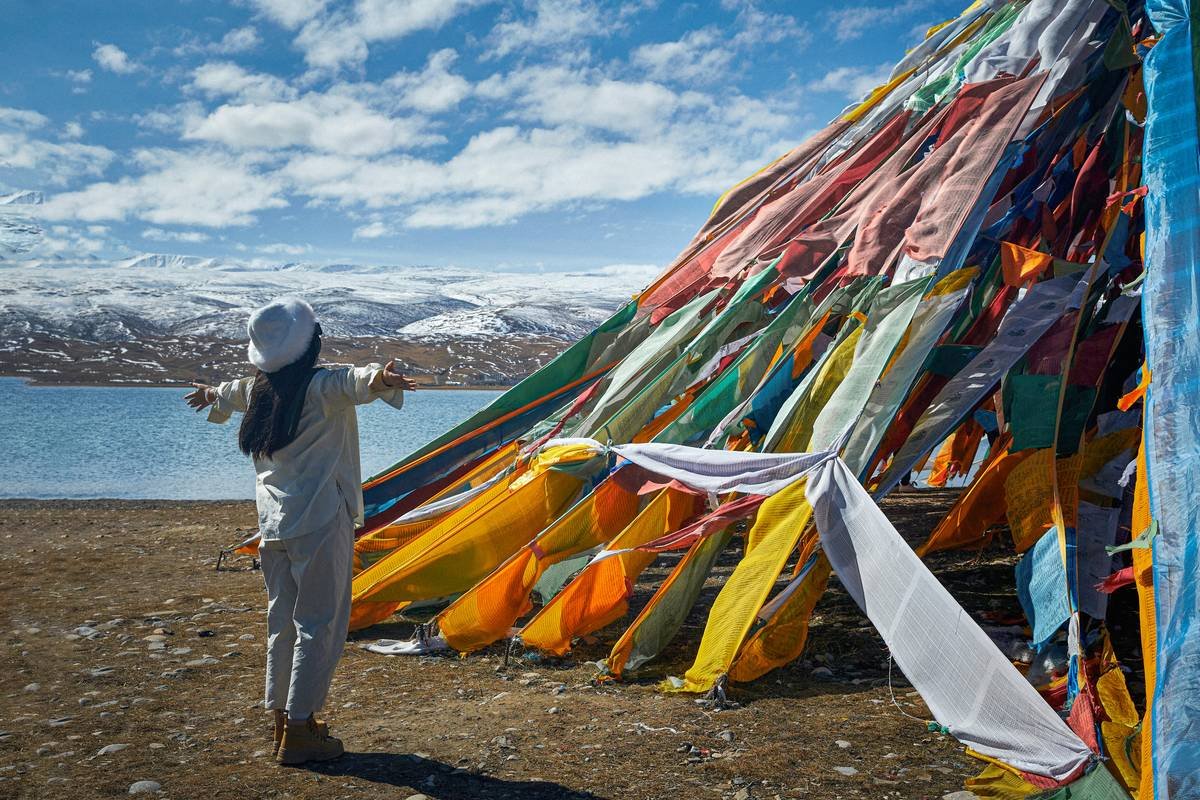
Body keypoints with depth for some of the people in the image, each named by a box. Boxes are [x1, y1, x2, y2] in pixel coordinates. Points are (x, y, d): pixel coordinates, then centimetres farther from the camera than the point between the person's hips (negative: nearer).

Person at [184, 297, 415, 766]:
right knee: (319, 625, 0)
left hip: (272, 524, 8)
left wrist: (212, 396, 58)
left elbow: (232, 393, 35)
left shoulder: (257, 388, 11)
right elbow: (351, 383, -37)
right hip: (320, 522, -8)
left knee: (282, 621, 16)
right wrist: (375, 380, -58)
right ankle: (298, 734, 5)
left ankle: (285, 721, 27)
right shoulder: (321, 386, -13)